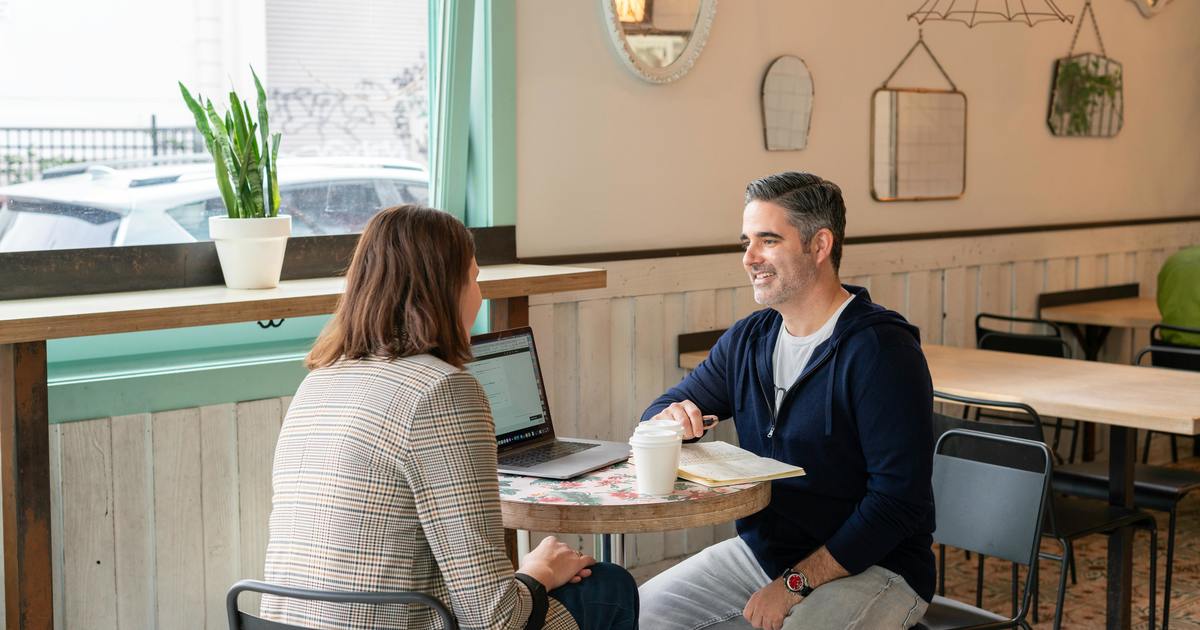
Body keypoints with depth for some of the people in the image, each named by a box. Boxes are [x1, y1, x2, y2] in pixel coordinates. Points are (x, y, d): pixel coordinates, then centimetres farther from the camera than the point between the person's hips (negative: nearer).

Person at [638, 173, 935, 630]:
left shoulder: (881, 350, -16)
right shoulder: (747, 340, 7)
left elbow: (899, 501, -21)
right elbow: (658, 414, 13)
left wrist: (796, 584, -21)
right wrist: (670, 419, -13)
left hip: (870, 566, -6)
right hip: (760, 550, 6)